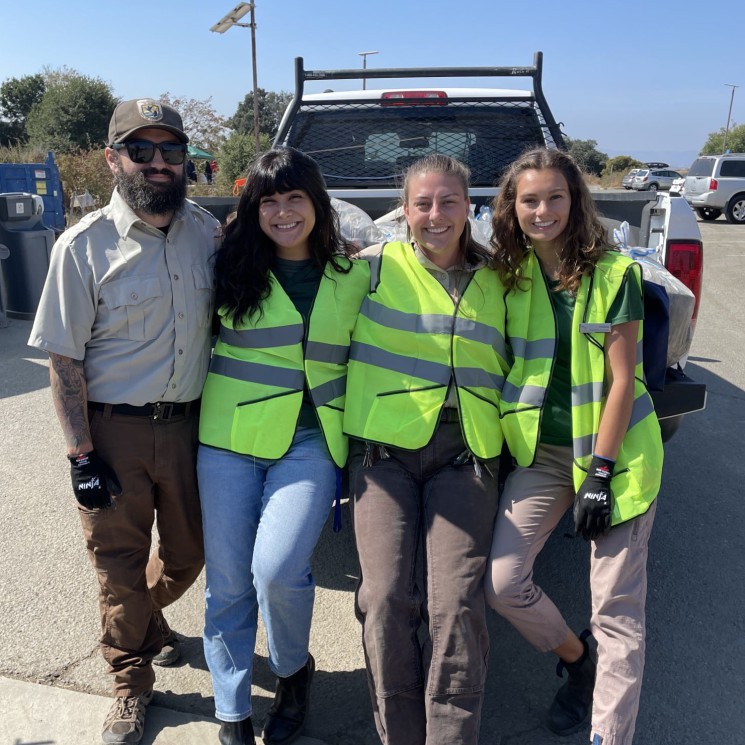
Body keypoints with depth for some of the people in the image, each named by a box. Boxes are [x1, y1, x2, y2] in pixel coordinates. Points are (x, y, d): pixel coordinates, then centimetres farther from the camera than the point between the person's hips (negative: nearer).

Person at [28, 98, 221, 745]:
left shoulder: (208, 232, 1)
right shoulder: (84, 245, -9)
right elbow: (64, 359, -8)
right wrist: (81, 456, -11)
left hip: (189, 424, 4)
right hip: (114, 430, -3)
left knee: (188, 553, 18)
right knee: (120, 565, 10)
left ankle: (145, 619, 53)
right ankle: (131, 684, 35)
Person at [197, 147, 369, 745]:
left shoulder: (354, 276, 4)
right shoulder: (233, 268, 2)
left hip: (311, 442, -1)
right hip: (231, 438, 1)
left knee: (277, 569, -16)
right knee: (228, 581, 5)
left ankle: (293, 669, 18)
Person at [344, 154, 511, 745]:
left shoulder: (494, 281, 15)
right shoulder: (375, 266, 6)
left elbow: (504, 370, 25)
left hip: (465, 457, 2)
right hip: (383, 451, -1)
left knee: (456, 603, -9)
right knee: (386, 597, -7)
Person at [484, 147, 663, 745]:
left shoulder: (615, 273, -9)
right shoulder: (508, 275, 4)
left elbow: (623, 378, -10)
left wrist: (601, 472, -14)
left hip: (616, 448, -3)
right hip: (541, 451, 4)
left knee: (616, 607, 1)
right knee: (501, 580, -4)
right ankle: (577, 661, 26)